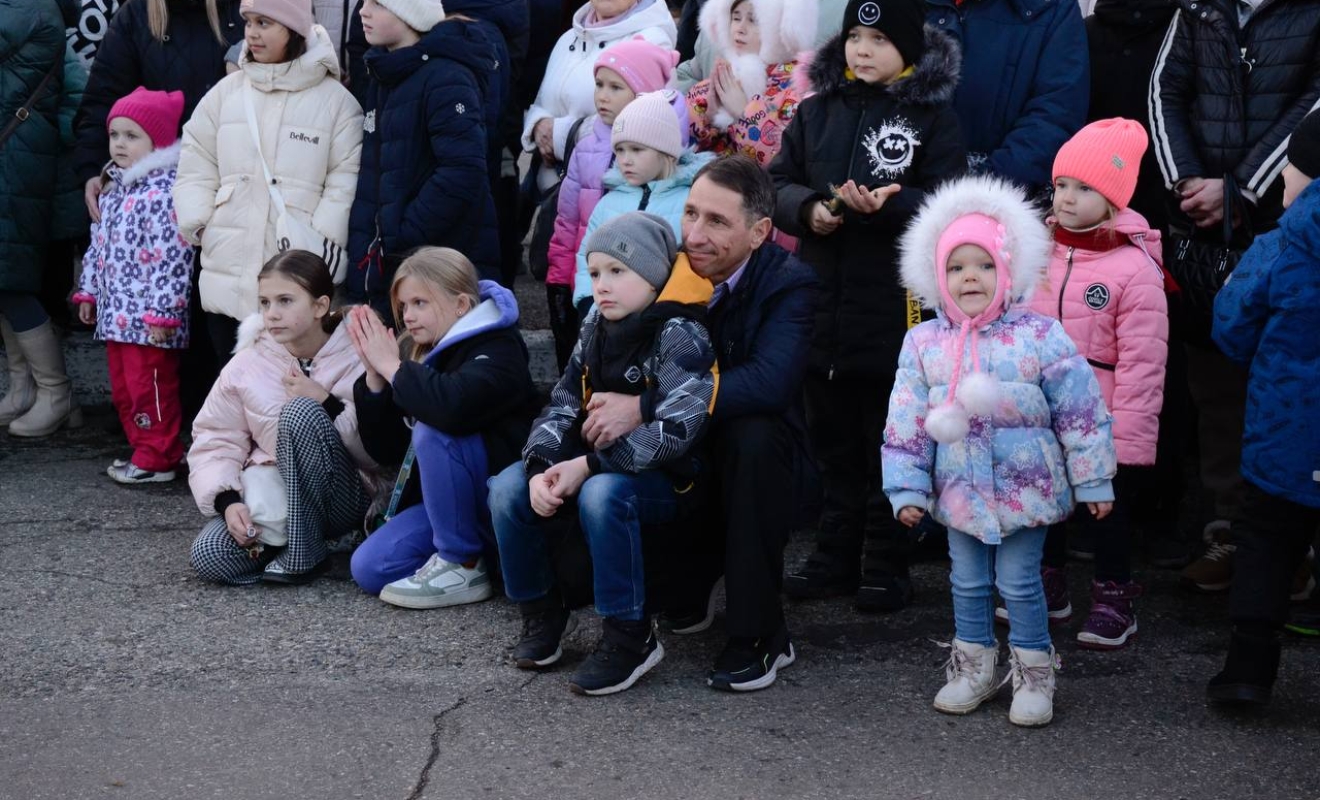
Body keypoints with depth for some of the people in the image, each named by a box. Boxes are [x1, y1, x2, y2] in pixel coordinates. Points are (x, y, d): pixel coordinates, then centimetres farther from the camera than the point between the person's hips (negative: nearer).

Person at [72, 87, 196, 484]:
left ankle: (156, 459, 8)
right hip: (117, 313, 10)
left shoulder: (164, 194, -16)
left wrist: (163, 312, -21)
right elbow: (99, 247, 23)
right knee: (123, 389, 16)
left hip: (148, 318, -10)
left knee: (150, 389, -2)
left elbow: (173, 259, -20)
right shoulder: (114, 190, 14)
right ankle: (144, 449, 27)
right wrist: (88, 291, 21)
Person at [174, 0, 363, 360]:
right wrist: (197, 224, 1)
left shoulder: (335, 99, 0)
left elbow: (346, 180, -3)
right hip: (228, 276, 4)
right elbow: (196, 170, 13)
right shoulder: (226, 92, 11)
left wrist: (323, 238, -12)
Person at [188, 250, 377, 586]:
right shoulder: (246, 363, 1)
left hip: (342, 500, -2)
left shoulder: (357, 360, -7)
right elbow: (216, 441, 2)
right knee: (209, 556, -28)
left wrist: (328, 405, -22)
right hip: (271, 494, 2)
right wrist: (228, 501, -15)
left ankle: (302, 554, -21)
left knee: (300, 411, -29)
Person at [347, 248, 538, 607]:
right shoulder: (425, 356, 10)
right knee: (369, 569, -10)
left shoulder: (496, 352, -14)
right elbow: (386, 449, 8)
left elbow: (453, 406, -38)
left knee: (433, 430, -28)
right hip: (449, 503, 8)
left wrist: (393, 368, -22)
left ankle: (463, 567, -17)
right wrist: (374, 376, -5)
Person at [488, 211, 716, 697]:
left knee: (601, 494, -37)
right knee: (508, 489, -12)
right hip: (596, 462, 7)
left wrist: (588, 466, -27)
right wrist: (541, 467, -18)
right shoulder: (596, 327, 5)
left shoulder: (680, 335, -18)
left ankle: (630, 637, -23)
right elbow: (563, 404, 2)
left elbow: (675, 431, -28)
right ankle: (542, 613, 6)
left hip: (667, 477, -7)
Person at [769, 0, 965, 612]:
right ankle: (836, 555, 25)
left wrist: (888, 204, -27)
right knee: (833, 439, 14)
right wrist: (808, 209, -13)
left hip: (896, 307, -4)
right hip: (823, 301, 5)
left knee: (890, 444, 5)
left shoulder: (933, 118, -4)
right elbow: (778, 183, 7)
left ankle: (886, 565, 15)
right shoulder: (817, 111, 9)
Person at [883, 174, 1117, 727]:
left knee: (1020, 584, 4)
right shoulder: (924, 344, -2)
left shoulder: (1040, 337, -10)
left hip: (1025, 489, -3)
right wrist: (908, 488, -1)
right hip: (959, 491, 3)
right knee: (968, 582, 15)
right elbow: (906, 424, 2)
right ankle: (973, 668, 31)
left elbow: (1081, 412, -6)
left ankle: (1033, 675, 20)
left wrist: (1093, 481, -4)